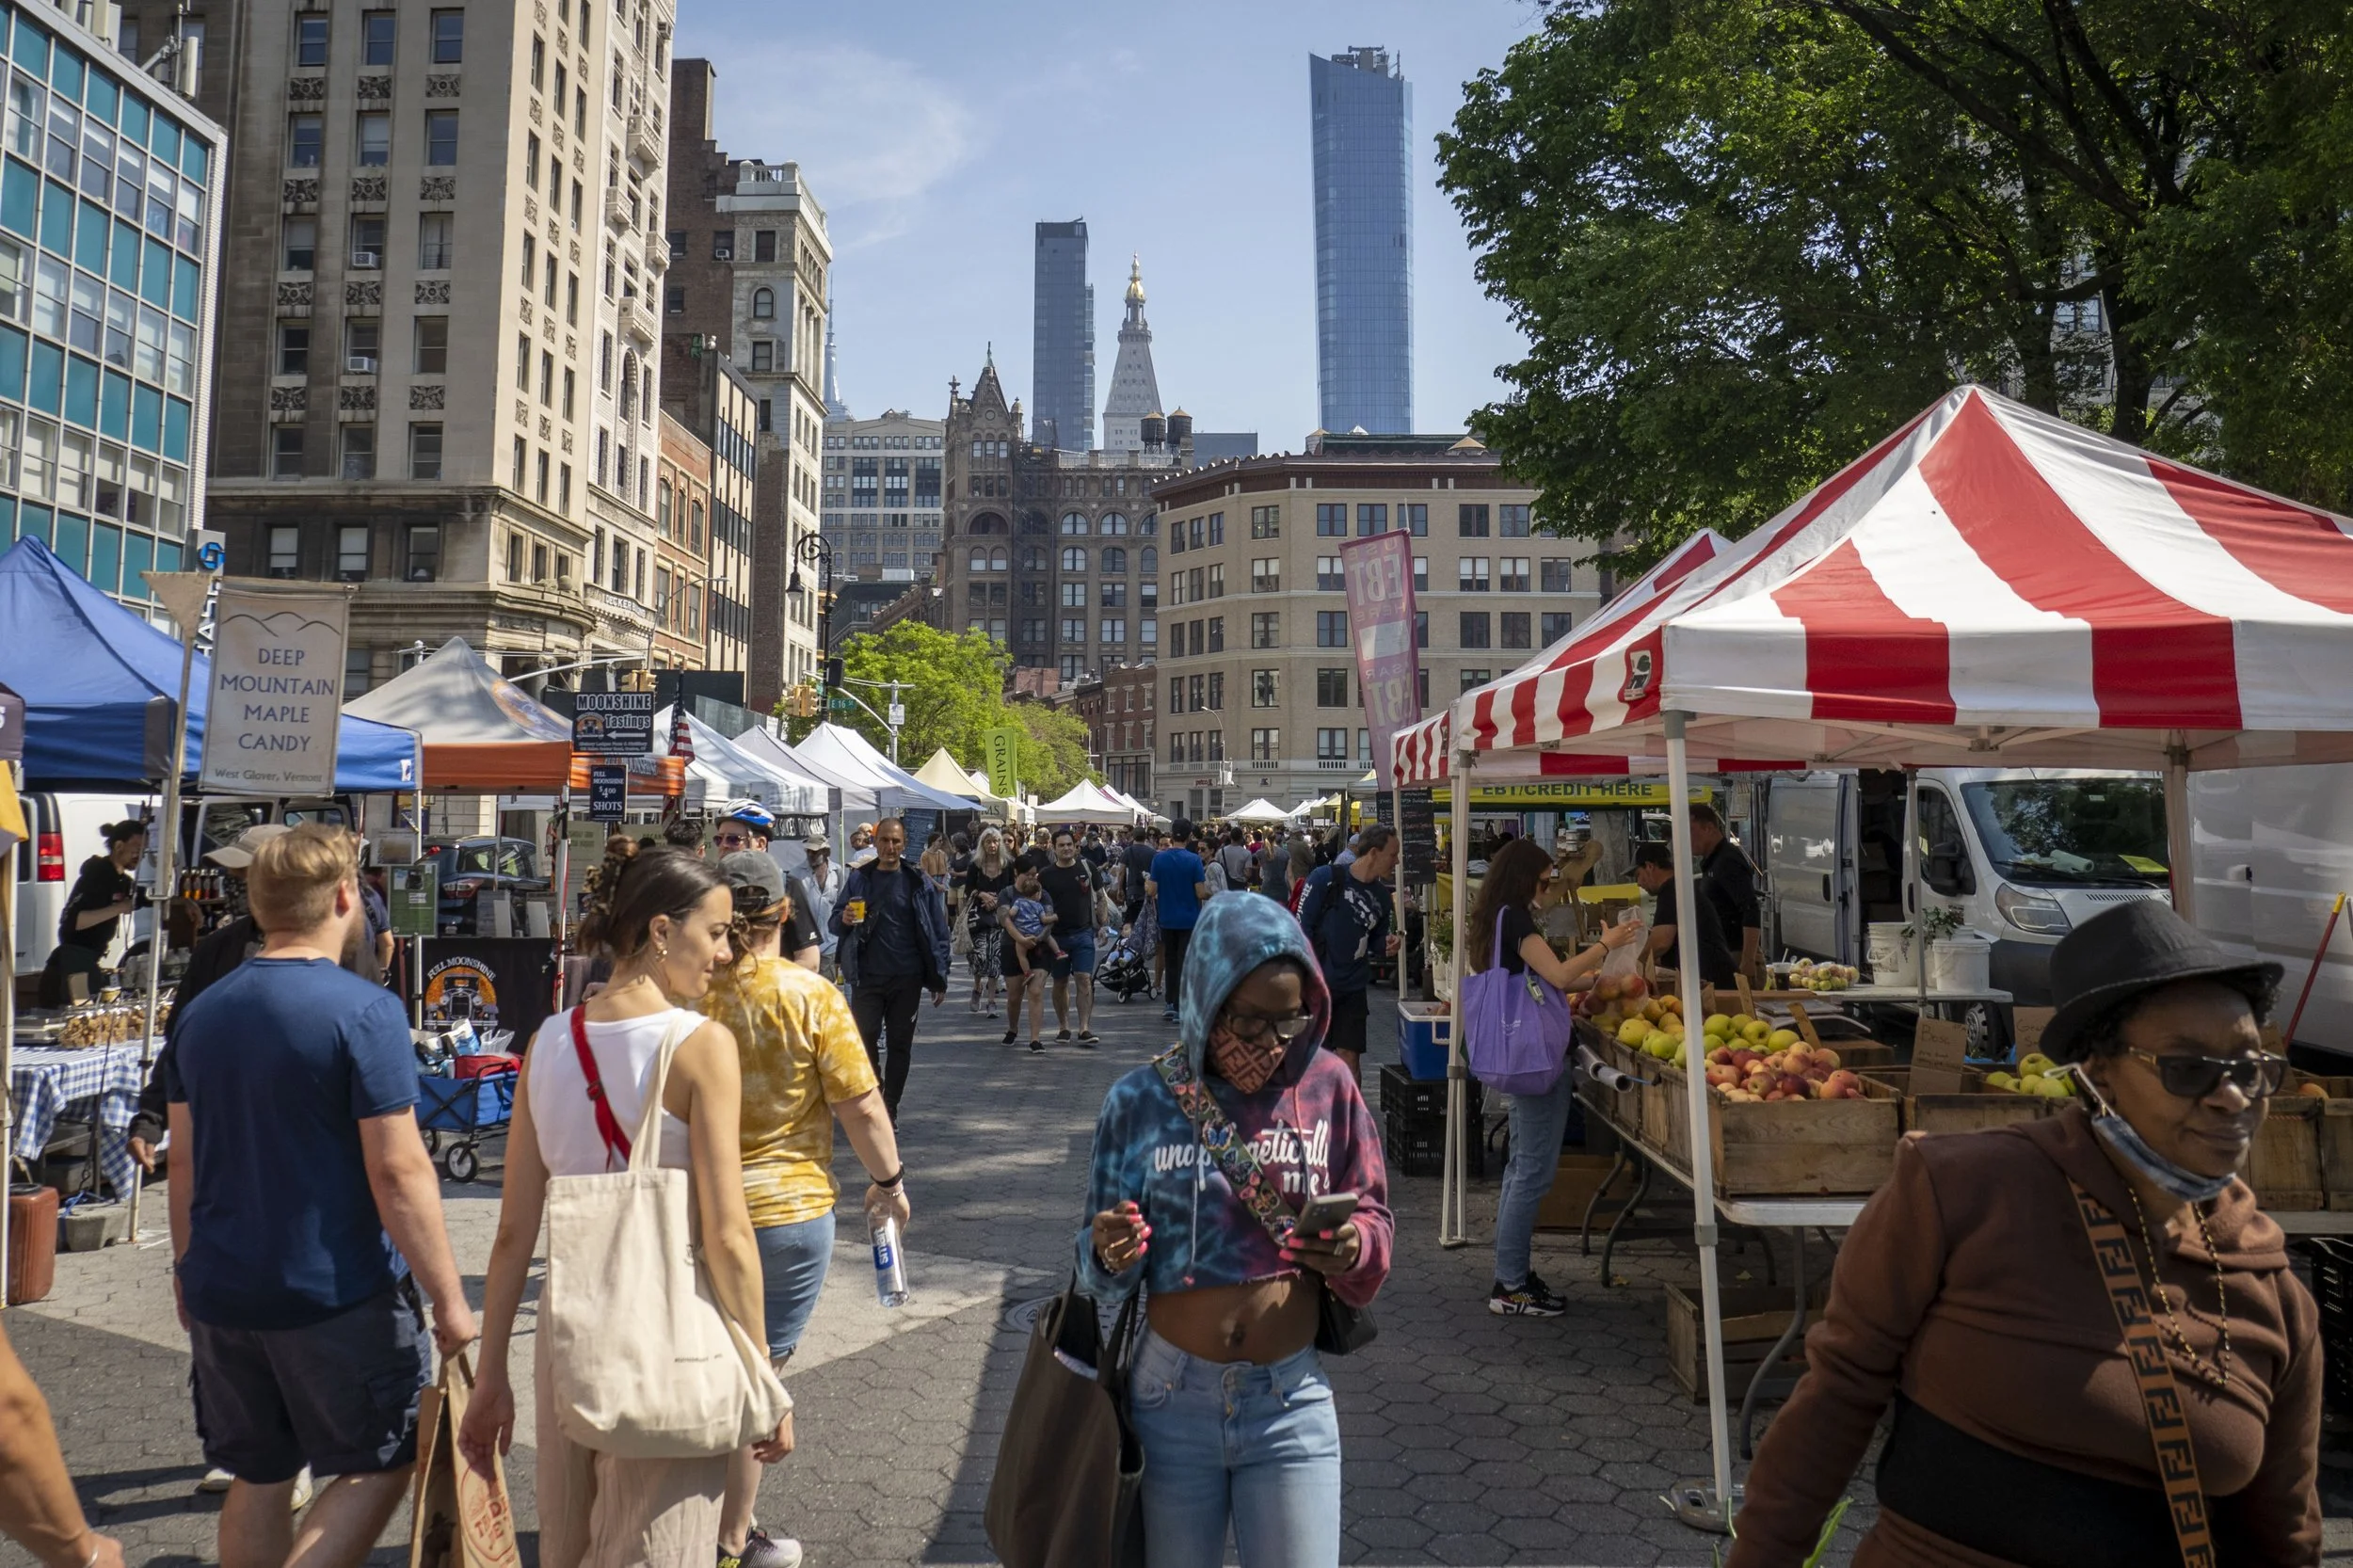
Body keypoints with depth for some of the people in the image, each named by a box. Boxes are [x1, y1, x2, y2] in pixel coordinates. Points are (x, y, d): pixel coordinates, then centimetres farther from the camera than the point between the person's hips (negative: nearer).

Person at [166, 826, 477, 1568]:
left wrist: (189, 1269, 23)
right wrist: (449, 1299, -12)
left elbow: (184, 1160, 10)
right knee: (380, 1464, 10)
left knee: (259, 1478, 19)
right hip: (338, 1294, -6)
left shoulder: (204, 1011, 3)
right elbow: (399, 1171, -19)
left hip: (223, 1292, 6)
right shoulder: (364, 1011, -17)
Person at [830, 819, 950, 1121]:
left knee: (900, 1045, 7)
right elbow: (835, 924, 8)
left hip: (907, 979, 0)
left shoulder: (919, 883, 1)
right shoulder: (858, 879, 4)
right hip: (867, 977, 0)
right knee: (865, 1040, -2)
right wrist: (844, 920, -17)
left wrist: (939, 979, -3)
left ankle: (889, 1110, 19)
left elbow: (938, 932, 2)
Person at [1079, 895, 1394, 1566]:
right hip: (1173, 1398, 0)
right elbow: (1103, 1272, -2)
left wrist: (1354, 1247, -18)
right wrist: (1109, 1256, -25)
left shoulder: (1327, 1088, -6)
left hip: (1291, 1402, 0)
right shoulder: (1140, 1102, -8)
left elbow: (1373, 1216, 4)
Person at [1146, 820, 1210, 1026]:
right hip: (1189, 919, -3)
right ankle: (1179, 1008, 4)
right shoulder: (1194, 860, -13)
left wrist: (1146, 885, 16)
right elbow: (1201, 893, -15)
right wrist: (1209, 890, 6)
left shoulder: (1159, 858, -5)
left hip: (1167, 919, 3)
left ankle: (1170, 1004, 20)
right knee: (1185, 963, 4)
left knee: (1170, 961, 16)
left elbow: (1151, 892, -5)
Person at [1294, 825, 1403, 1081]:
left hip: (1353, 989, 4)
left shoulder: (1381, 895, 6)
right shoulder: (1326, 878, -11)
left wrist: (1386, 946, -5)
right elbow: (1302, 927, -10)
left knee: (1350, 1056, 2)